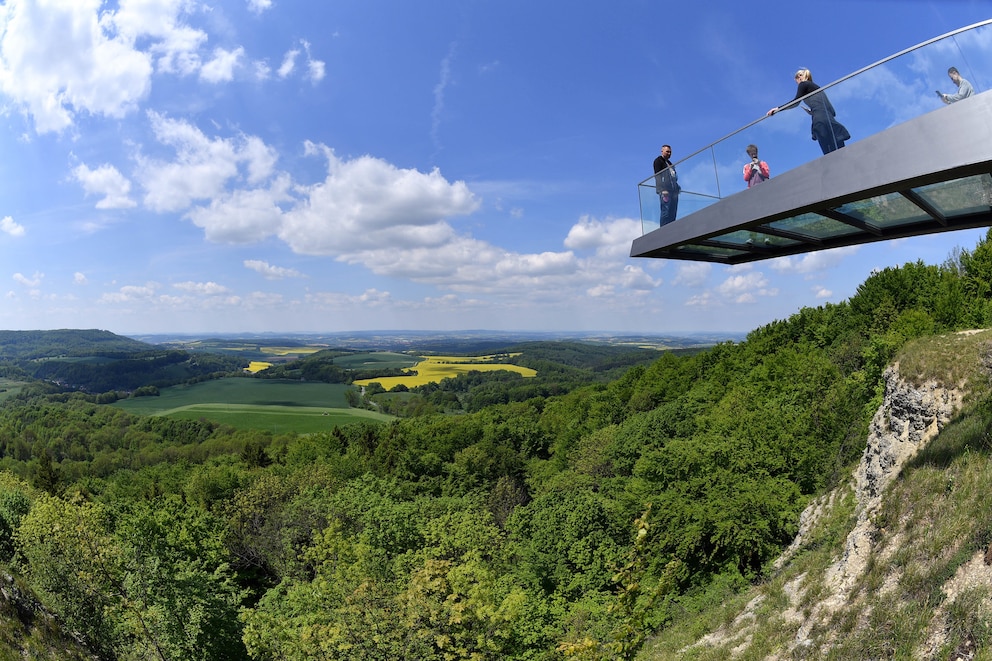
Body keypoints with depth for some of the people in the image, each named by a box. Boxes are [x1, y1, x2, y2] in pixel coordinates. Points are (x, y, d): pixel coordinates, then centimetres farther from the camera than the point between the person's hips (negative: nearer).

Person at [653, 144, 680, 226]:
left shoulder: (669, 162, 27)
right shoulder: (658, 161, 1)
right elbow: (658, 175, -10)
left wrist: (677, 187, 15)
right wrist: (663, 190, -20)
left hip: (673, 190, 8)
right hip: (665, 190, -8)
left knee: (673, 212, 2)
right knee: (666, 211, -14)